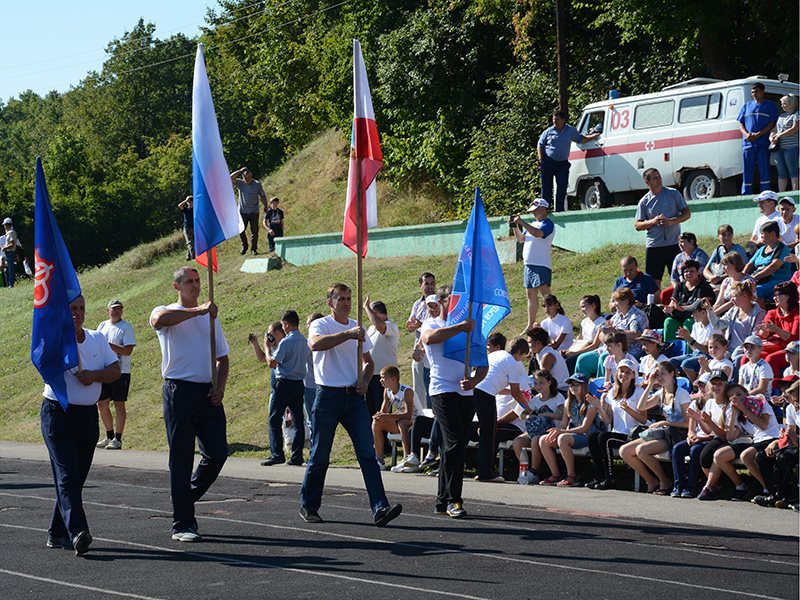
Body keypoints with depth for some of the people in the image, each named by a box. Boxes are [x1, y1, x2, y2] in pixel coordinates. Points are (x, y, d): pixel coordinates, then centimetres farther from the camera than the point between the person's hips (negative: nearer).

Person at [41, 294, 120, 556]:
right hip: (57, 414, -5)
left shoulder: (97, 339, 10)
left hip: (88, 416, 5)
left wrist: (94, 375, -14)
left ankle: (57, 533, 20)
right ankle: (77, 532, -26)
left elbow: (115, 370, 5)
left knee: (77, 477, 8)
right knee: (67, 475, -14)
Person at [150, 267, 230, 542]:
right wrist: (198, 310, -27)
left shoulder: (210, 317, 19)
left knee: (217, 452, 0)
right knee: (181, 458, -3)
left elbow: (222, 357, 21)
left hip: (208, 393, 5)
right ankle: (182, 524, 1)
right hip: (179, 391, -5)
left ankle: (188, 497, 24)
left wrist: (220, 386, 4)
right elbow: (159, 320, -25)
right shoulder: (167, 313, 2)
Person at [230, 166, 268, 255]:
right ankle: (244, 246, 20)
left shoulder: (257, 184, 2)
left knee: (254, 231, 0)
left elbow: (262, 196, 11)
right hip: (242, 211, 0)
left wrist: (265, 206, 9)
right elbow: (231, 178, -15)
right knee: (241, 230, 0)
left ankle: (254, 249, 9)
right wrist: (240, 171, -12)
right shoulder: (240, 183, 0)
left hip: (254, 211, 0)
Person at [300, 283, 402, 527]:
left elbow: (368, 361, 25)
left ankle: (380, 508, -14)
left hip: (355, 397, 4)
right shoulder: (320, 325, -2)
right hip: (328, 396, -4)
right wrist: (347, 334, -32)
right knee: (320, 457, 3)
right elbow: (315, 344, -26)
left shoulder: (357, 328, 15)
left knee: (368, 453, -7)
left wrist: (364, 380, 4)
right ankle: (308, 506, 19)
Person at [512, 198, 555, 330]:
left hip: (542, 265, -9)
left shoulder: (547, 224, -7)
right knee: (531, 295, 11)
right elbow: (521, 239, 22)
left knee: (545, 292, -17)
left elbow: (538, 233, -26)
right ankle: (530, 325, 15)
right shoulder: (533, 224, 20)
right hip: (529, 264, 9)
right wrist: (515, 226, 7)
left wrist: (521, 222, -22)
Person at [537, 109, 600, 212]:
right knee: (547, 187, 1)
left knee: (562, 188, -2)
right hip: (548, 162, -1)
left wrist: (594, 136, 1)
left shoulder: (571, 131, 4)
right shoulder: (549, 131, 1)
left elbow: (582, 140, 14)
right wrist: (541, 159, -3)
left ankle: (559, 210, 4)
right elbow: (540, 145, 8)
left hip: (562, 164, 1)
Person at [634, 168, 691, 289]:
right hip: (654, 246, 0)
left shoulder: (673, 194, 4)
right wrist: (653, 221, -12)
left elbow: (687, 213, 5)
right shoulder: (644, 202, 5)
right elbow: (637, 226, 6)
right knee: (654, 281, 0)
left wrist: (672, 221, -12)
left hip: (674, 244, 0)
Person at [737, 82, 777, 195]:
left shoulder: (770, 106, 7)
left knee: (764, 170, -4)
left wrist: (758, 135, -14)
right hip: (748, 143, 3)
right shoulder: (747, 106, 18)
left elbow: (772, 124, -2)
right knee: (747, 171, 3)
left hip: (763, 144, -3)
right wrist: (746, 134, -6)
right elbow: (741, 123, 16)